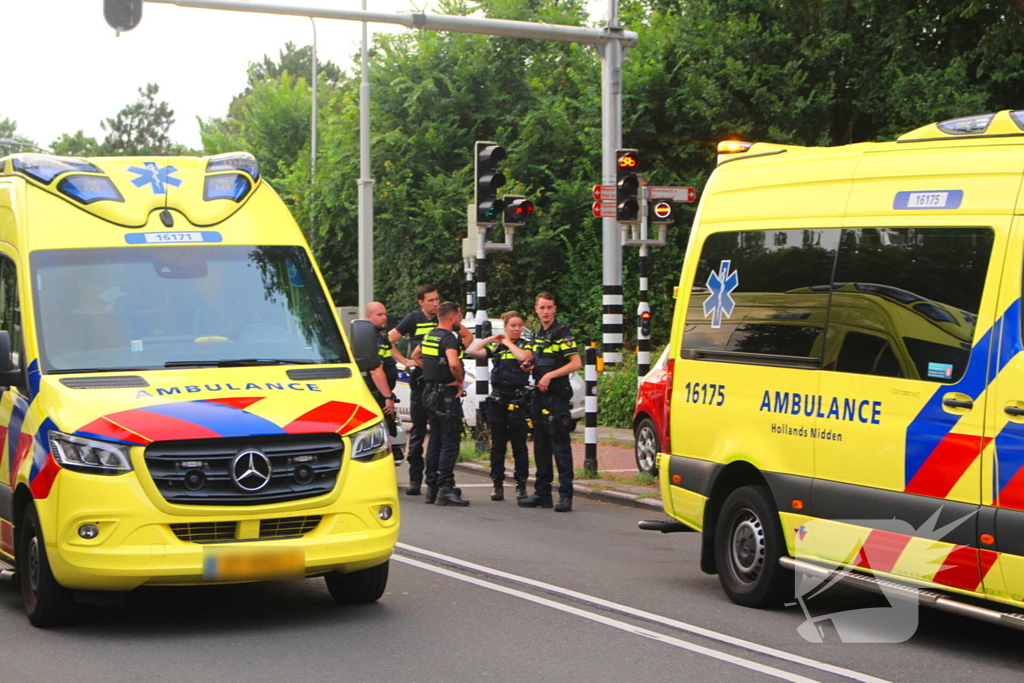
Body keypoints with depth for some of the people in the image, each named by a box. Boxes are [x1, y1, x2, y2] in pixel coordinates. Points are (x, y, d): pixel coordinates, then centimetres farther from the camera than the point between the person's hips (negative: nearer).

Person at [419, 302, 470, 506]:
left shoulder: (429, 336, 13)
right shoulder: (448, 338, -16)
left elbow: (417, 356, 30)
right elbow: (454, 363, -32)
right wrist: (460, 380, -16)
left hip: (430, 393, 9)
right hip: (447, 395, -9)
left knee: (435, 440, 14)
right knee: (450, 441, -7)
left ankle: (431, 486, 17)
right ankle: (445, 488, -11)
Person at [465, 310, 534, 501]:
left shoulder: (525, 345, 5)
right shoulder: (496, 347, 12)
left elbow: (524, 356, -18)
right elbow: (472, 351, 2)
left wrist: (508, 343, -6)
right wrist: (491, 339, 2)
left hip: (517, 399, -3)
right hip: (497, 398, 3)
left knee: (519, 445, -2)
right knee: (497, 444, 5)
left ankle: (521, 485, 2)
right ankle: (498, 485, 10)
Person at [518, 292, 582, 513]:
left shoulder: (562, 333, -7)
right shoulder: (537, 335, 18)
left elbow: (576, 363, -15)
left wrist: (550, 375, -19)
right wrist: (531, 367, 8)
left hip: (557, 394, -8)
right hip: (539, 395, 8)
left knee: (560, 444, -10)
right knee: (541, 445, 10)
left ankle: (566, 495, -10)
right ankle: (542, 492, 16)